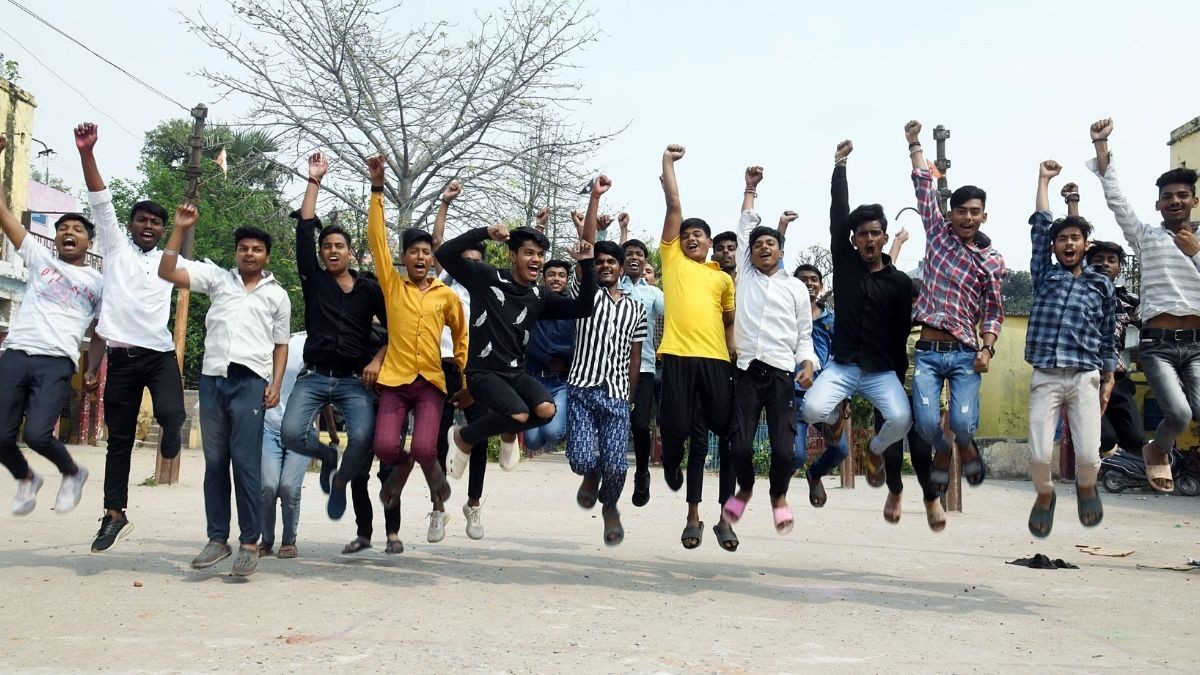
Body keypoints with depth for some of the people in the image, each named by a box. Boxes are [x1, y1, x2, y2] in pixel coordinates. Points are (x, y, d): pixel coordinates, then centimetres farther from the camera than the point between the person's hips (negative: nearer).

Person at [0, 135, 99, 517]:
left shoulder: (99, 283, 14)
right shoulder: (39, 258, 17)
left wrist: (92, 370, 1)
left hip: (57, 363, -3)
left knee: (37, 434, -19)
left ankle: (72, 473, 11)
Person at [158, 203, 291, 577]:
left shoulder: (277, 294, 13)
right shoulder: (217, 277, 13)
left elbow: (281, 345, 13)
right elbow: (167, 272, 5)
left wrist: (276, 384, 1)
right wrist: (180, 229, 0)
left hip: (250, 381, -2)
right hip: (212, 378, 2)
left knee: (246, 462, -7)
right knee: (215, 462, 6)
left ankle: (250, 542, -1)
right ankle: (218, 538, 13)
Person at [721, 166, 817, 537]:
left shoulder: (796, 287, 11)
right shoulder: (745, 276, 13)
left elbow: (804, 334, 10)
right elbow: (744, 227, 16)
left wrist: (807, 365, -6)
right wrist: (750, 188, 21)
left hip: (782, 374, -1)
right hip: (747, 372, 1)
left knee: (784, 447, -8)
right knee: (740, 444, -6)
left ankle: (779, 495, 21)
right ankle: (745, 489, 25)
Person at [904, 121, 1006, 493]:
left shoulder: (993, 260, 5)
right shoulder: (938, 233, 7)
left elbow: (993, 312, 6)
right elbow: (924, 186, 5)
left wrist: (987, 349, -7)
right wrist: (914, 143, 5)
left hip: (965, 353, 0)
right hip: (928, 351, 1)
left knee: (963, 422, -15)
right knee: (927, 423, -12)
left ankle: (965, 445, 24)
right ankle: (942, 452, 24)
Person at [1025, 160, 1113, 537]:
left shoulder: (1102, 285, 12)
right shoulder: (1043, 275, 11)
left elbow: (1107, 338, 14)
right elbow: (1039, 226, 7)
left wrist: (1107, 382, 10)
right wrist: (1044, 179, 12)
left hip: (1085, 378, 0)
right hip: (1045, 378, 0)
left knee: (1088, 455, -10)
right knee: (1039, 454, -10)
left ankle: (1085, 487, 26)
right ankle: (1045, 496, 22)